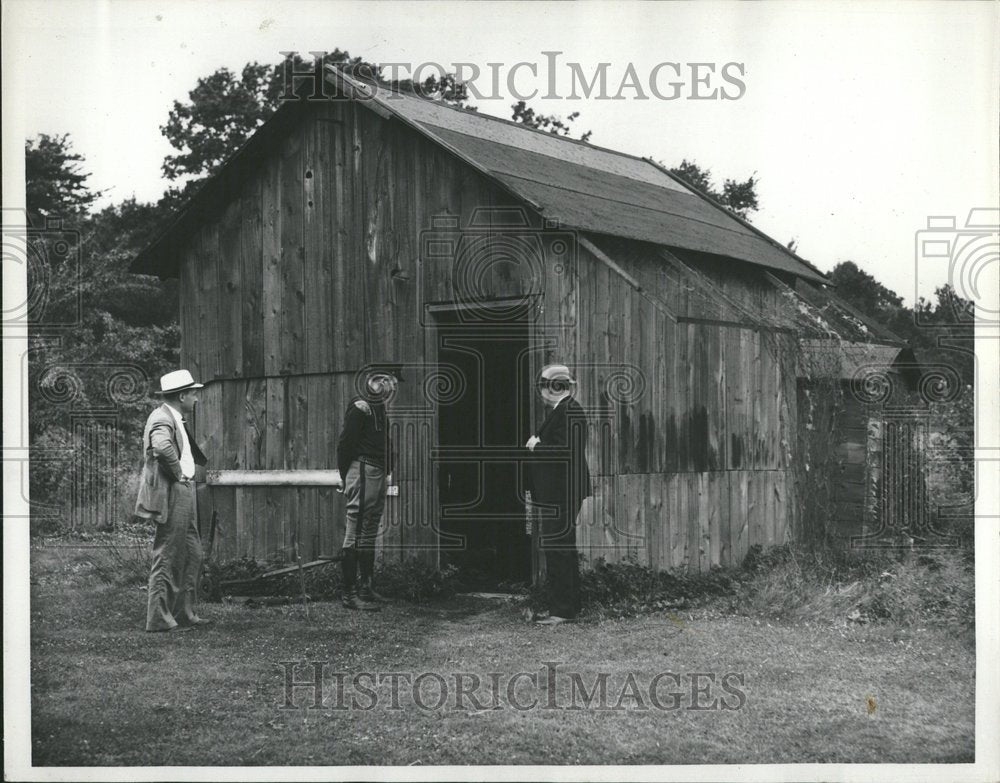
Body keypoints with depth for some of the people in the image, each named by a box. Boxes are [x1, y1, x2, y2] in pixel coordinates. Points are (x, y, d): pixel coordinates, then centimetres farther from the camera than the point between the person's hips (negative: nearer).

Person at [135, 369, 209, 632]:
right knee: (167, 558, -4)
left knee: (191, 555, 14)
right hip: (170, 495, -11)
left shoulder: (176, 420, 17)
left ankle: (184, 614, 22)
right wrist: (178, 473, -24)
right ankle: (159, 619, 3)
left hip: (183, 494, 11)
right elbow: (162, 447, -38)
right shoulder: (162, 419, -16)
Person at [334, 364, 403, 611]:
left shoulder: (379, 409, 16)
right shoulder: (360, 408, -13)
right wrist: (346, 477, -10)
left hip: (377, 475, 10)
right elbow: (345, 443, -14)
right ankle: (350, 593, -6)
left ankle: (367, 588, 23)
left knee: (369, 534, 15)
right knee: (356, 536, -8)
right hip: (363, 472, -10)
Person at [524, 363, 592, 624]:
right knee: (564, 547, 16)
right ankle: (570, 605, 25)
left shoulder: (570, 412, -17)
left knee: (557, 549, -8)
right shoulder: (557, 410, 16)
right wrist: (536, 444, 2)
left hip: (562, 493, -11)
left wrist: (537, 447, -15)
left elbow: (568, 453, -26)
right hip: (555, 492, 11)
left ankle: (562, 610, -5)